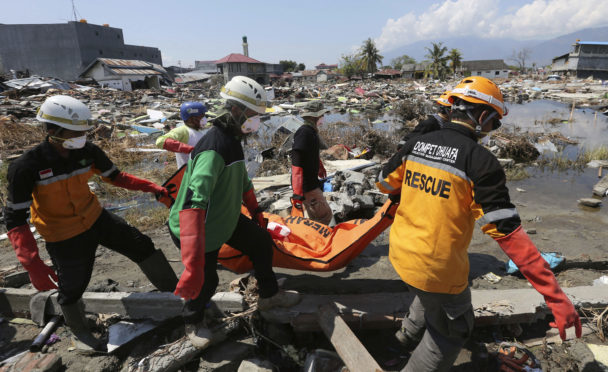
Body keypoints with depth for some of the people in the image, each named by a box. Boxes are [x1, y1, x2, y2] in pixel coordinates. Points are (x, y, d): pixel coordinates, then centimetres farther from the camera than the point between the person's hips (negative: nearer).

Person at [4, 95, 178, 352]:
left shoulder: (88, 152, -11)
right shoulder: (27, 167, -25)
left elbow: (115, 177, 6)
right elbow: (15, 219, -21)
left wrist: (151, 187, -6)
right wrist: (33, 265, -28)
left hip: (96, 219, 5)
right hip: (64, 239, -4)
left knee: (143, 247, 2)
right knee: (72, 288, 11)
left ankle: (177, 291, 20)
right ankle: (79, 332, 41)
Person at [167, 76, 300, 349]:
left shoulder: (232, 139, 2)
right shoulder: (214, 146, -32)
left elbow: (242, 180, 18)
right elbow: (193, 201, -44)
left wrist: (255, 211, 24)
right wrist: (193, 263, -50)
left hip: (226, 219, 9)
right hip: (202, 231, -9)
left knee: (262, 242, 14)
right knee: (205, 282, 6)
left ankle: (269, 295, 36)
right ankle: (193, 322, 39)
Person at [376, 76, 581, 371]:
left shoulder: (416, 145, -2)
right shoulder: (480, 161, -20)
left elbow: (384, 183, 10)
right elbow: (507, 233, -23)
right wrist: (556, 297, -18)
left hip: (401, 254, 7)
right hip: (437, 269, -6)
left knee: (430, 294, 38)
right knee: (451, 331, 22)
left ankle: (409, 334, 59)